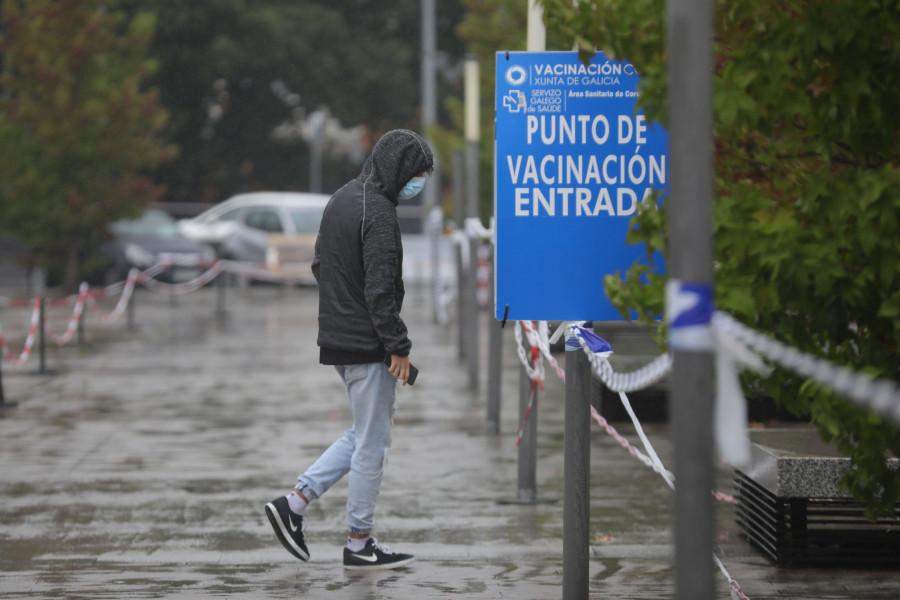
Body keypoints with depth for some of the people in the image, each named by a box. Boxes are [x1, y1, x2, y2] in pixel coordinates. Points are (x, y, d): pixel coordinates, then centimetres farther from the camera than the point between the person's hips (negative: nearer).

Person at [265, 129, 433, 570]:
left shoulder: (341, 199, 11)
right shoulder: (379, 213, -19)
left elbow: (319, 264, 19)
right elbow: (380, 289, -22)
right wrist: (399, 347, -17)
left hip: (335, 338, 9)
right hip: (367, 346, -9)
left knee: (365, 434, 19)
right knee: (372, 443, 1)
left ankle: (295, 502, 13)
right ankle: (360, 544, 8)